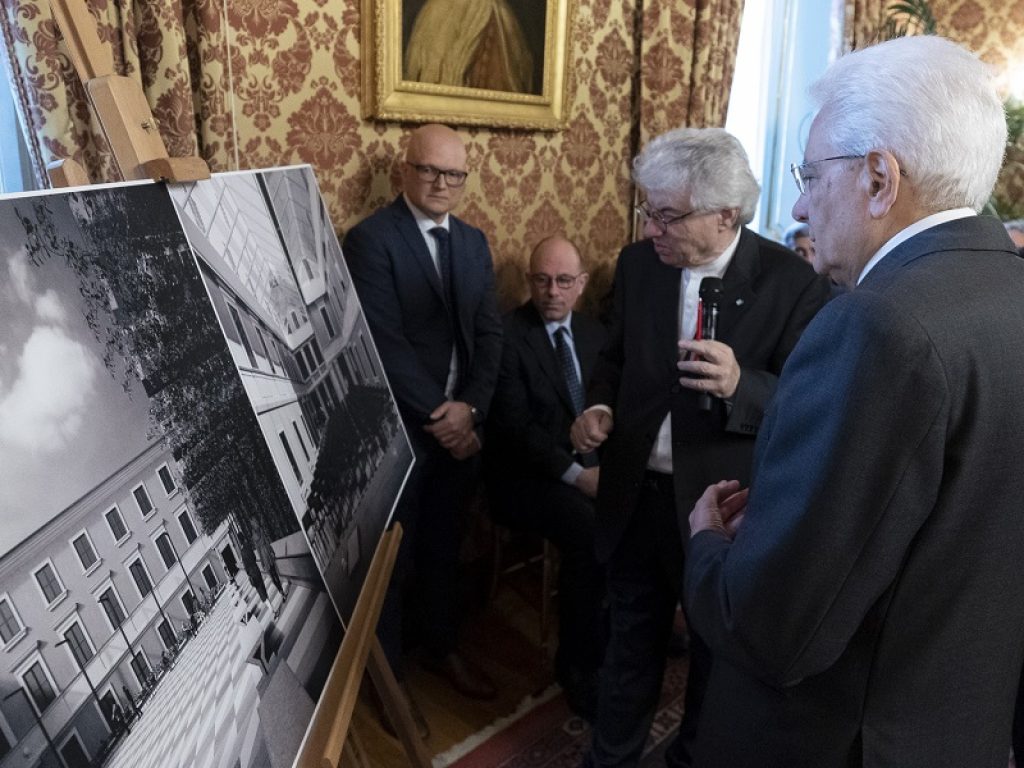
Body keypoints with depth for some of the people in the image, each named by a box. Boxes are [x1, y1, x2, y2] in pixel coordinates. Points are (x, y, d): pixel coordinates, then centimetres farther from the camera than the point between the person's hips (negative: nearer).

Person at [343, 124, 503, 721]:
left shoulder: (474, 242, 9)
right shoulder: (371, 239, -12)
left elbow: (490, 332, 3)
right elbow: (384, 343, -18)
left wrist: (469, 407, -10)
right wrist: (437, 416, -16)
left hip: (461, 423, 6)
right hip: (399, 428, -5)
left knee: (444, 544, 20)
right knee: (391, 554, 11)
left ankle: (442, 647, 41)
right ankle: (387, 674, 32)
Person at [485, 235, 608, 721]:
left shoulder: (595, 334, 13)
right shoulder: (507, 334, -7)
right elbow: (515, 424, -13)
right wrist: (576, 473, -19)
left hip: (592, 464, 6)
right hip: (528, 474, -5)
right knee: (590, 531, -31)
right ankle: (579, 664, -10)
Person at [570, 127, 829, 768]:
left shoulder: (792, 282, -15)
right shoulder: (639, 263, -2)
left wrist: (740, 385, -35)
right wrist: (600, 406, -8)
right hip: (636, 494, 4)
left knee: (717, 656, 21)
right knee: (631, 648, 23)